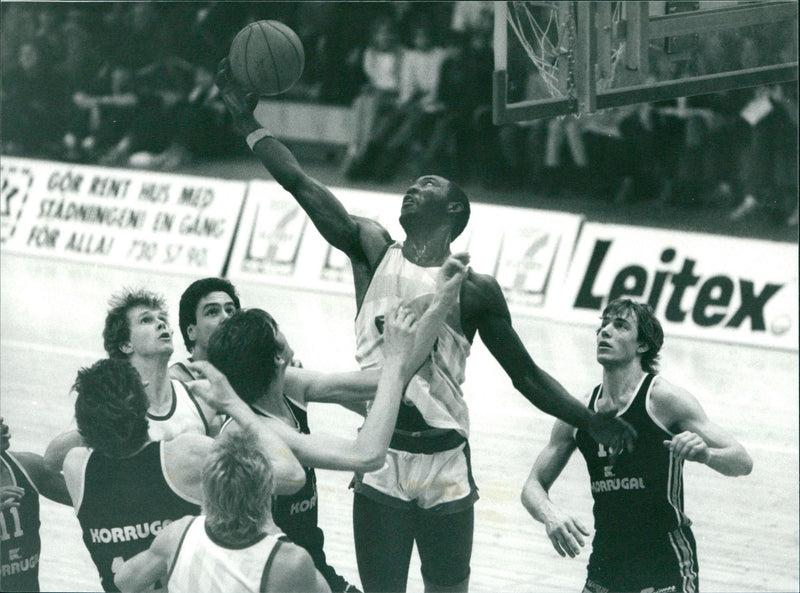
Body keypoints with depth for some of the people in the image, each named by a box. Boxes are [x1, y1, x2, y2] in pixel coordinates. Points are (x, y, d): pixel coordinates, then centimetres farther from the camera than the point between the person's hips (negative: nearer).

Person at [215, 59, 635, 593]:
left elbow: (526, 374, 9)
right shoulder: (373, 250, 7)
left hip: (444, 461, -1)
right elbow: (300, 183, 2)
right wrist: (248, 121, -1)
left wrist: (591, 422, 0)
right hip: (382, 461, 1)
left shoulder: (475, 289, 3)